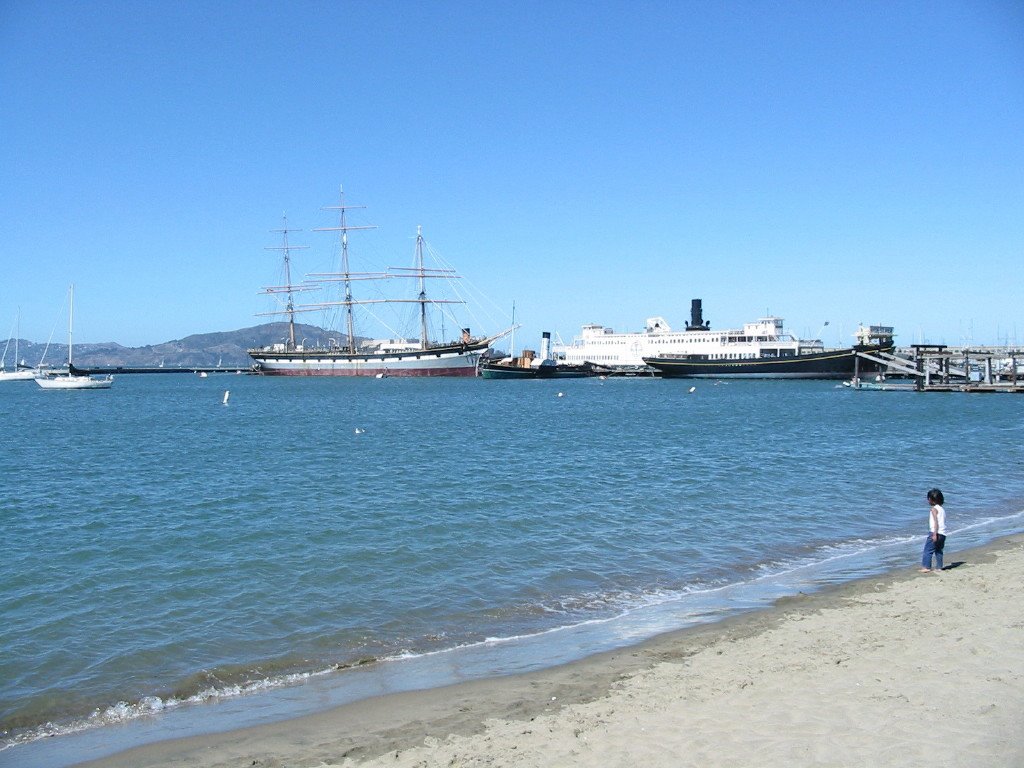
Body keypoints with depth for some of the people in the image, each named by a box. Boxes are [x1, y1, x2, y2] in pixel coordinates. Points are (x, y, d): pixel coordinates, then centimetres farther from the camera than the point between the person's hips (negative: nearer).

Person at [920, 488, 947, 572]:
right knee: (939, 551, 17)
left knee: (928, 550, -6)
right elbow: (942, 522, 18)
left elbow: (936, 522, -16)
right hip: (943, 534, 8)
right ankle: (939, 567, 16)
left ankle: (926, 567, -12)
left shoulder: (934, 509, -7)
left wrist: (935, 534, -21)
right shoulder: (942, 509, 17)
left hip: (935, 533, -8)